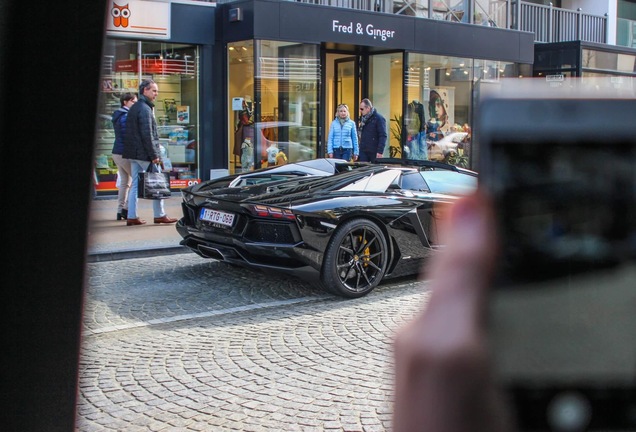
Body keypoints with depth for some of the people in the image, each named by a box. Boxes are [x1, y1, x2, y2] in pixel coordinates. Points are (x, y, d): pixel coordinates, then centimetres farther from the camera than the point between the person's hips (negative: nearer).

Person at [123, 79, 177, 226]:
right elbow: (147, 135, -20)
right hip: (144, 154, -9)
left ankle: (132, 217, 8)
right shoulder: (144, 109, -14)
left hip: (133, 153, 9)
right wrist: (154, 155, -18)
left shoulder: (134, 108, 17)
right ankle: (159, 215, 6)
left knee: (135, 184, 9)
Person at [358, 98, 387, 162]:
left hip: (374, 152, -6)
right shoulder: (363, 118, 14)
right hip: (363, 151, 6)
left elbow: (383, 136, -13)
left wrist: (380, 151, -20)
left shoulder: (378, 118, -8)